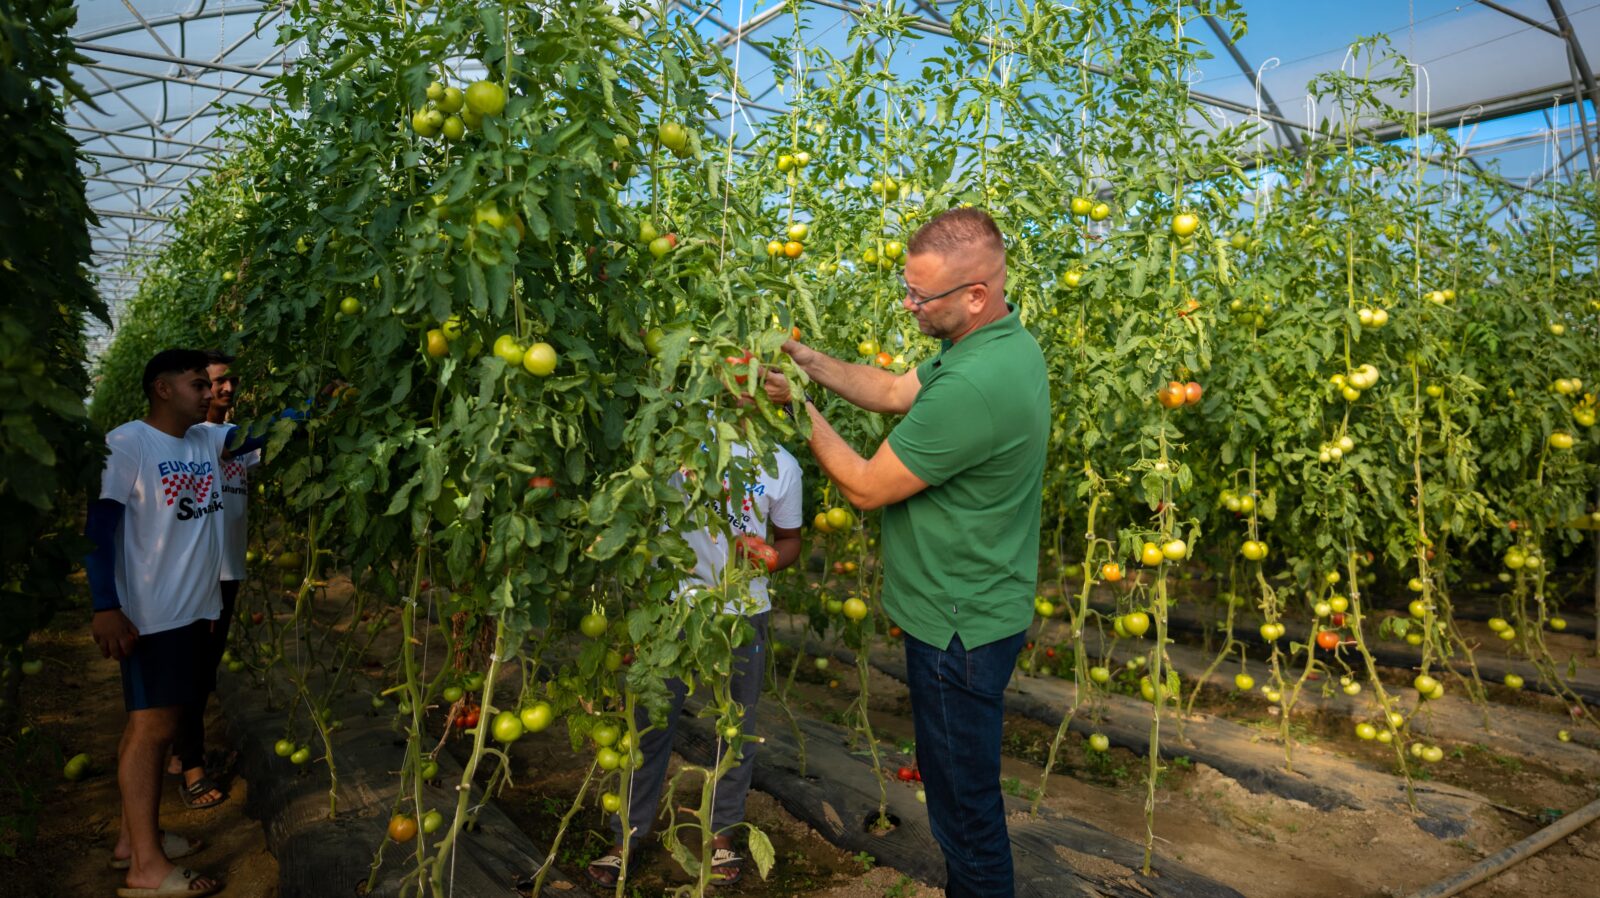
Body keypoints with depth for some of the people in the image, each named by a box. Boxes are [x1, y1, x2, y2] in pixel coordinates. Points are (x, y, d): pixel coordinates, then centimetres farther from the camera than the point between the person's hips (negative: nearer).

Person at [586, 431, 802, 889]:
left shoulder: (782, 467, -2)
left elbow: (790, 541, 7)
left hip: (744, 611, 1)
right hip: (675, 601, -1)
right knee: (651, 722, 9)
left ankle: (722, 832, 35)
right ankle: (627, 834, 28)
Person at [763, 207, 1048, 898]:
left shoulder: (974, 387, -32)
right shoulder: (1006, 343, 2)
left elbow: (865, 487, -22)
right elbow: (897, 392, 11)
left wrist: (800, 405, -11)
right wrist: (807, 360, 0)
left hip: (960, 628, -10)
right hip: (976, 611, 11)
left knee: (963, 797, 10)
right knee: (960, 781, 26)